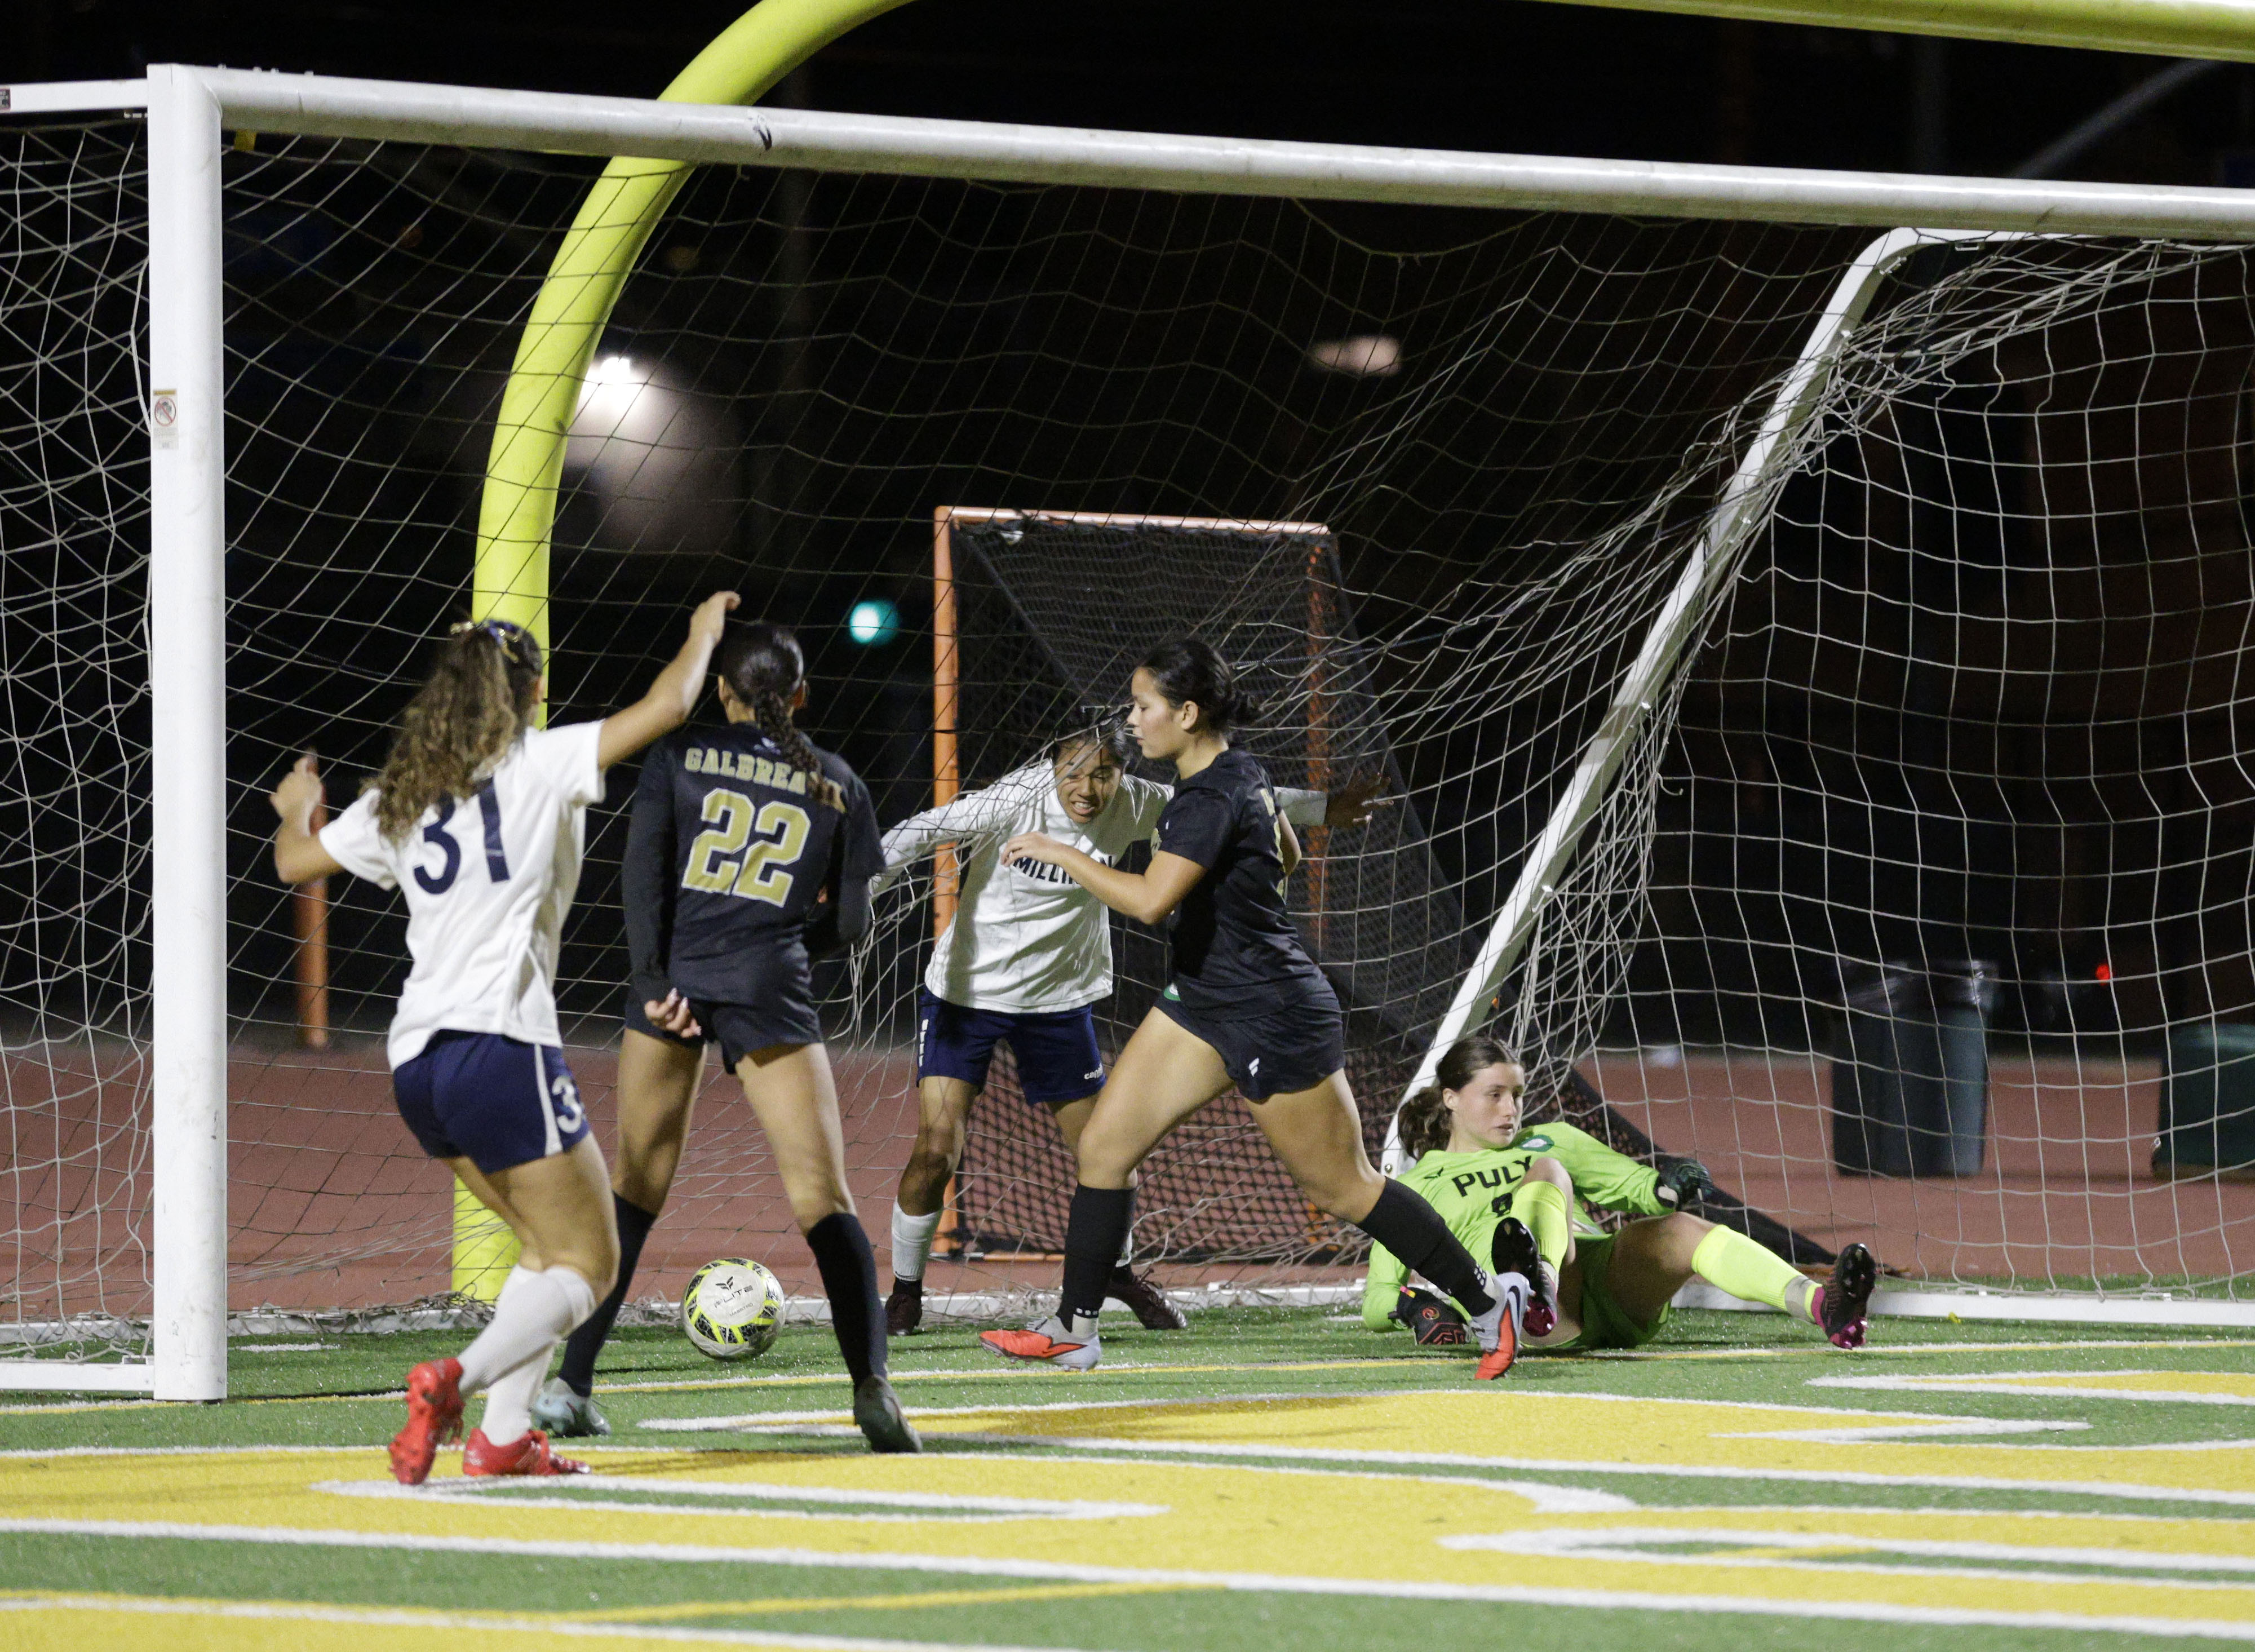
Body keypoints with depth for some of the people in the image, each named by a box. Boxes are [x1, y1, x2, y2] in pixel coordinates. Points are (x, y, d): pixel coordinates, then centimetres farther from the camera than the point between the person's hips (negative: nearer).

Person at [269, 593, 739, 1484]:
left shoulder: (400, 795, 13)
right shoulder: (540, 765, -2)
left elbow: (297, 861, 23)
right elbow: (666, 706, -6)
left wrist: (296, 811, 46)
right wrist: (704, 633, 13)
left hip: (417, 1060, 7)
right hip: (502, 1049, -7)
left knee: (550, 1243, 21)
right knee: (585, 1262, 0)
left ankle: (502, 1434, 8)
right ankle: (457, 1379, -23)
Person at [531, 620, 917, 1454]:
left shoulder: (680, 757, 10)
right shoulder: (836, 784, 12)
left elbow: (642, 869, -4)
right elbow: (849, 923, 12)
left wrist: (654, 977, -9)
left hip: (673, 976, 1)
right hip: (770, 985, -1)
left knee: (636, 1186, 10)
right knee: (822, 1196, 1)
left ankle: (569, 1385, 8)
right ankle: (871, 1384, -13)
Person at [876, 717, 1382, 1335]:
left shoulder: (1130, 806, -10)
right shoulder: (1013, 802, -22)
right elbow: (921, 831, -22)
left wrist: (1322, 809, 14)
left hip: (1060, 1001, 4)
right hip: (966, 992, -4)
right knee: (936, 1152, -13)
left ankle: (1117, 1270, 34)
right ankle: (905, 1294, 7)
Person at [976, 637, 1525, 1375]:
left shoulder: (1212, 801, -24)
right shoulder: (1240, 773, 6)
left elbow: (1150, 900, -35)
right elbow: (1287, 856, 24)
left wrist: (1059, 852, -25)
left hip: (1275, 1022, -10)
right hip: (1205, 1003, 10)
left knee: (1343, 1188, 1)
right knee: (1104, 1144, 1)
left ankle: (1488, 1296, 14)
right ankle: (1074, 1329, 4)